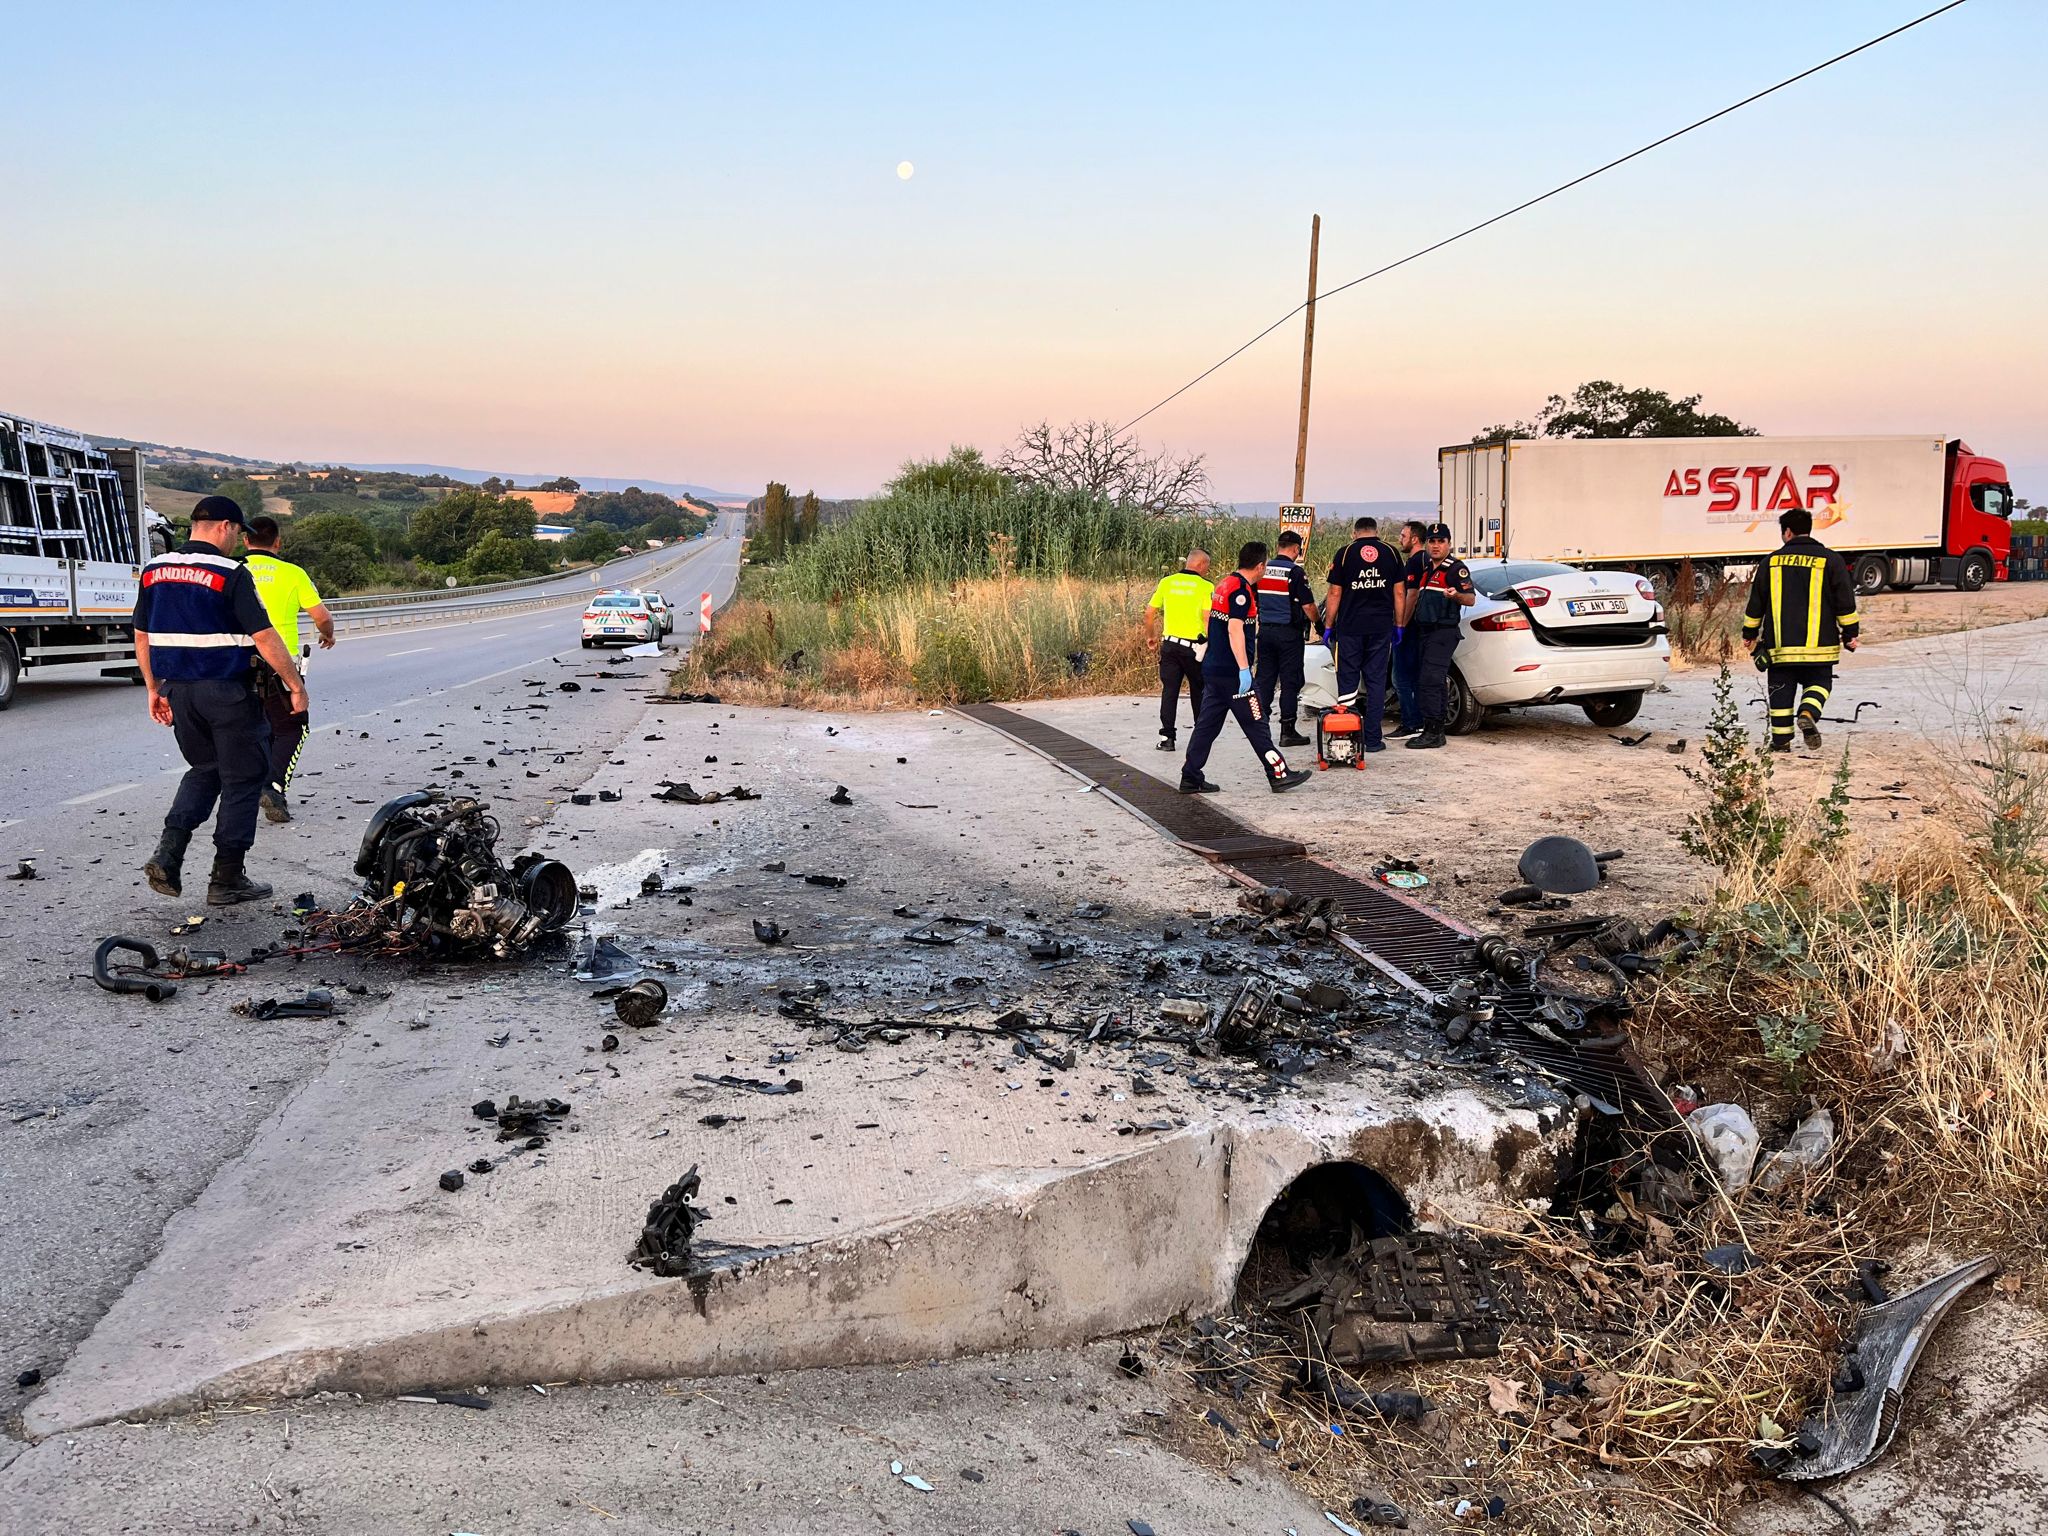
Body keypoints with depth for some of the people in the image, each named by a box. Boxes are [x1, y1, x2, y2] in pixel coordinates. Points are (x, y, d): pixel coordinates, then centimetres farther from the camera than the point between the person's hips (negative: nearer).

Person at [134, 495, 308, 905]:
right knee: (242, 780, 5)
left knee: (203, 770, 22)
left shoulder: (154, 570, 7)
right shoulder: (230, 573, -13)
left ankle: (168, 853, 4)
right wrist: (296, 686, -8)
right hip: (227, 693, -7)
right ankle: (226, 879, 9)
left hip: (178, 691, 7)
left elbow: (142, 638, 13)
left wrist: (155, 689, 21)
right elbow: (265, 639, -16)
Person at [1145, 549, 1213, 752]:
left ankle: (1166, 737, 0)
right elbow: (1208, 618, -14)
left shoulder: (1166, 582, 5)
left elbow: (1149, 612, 7)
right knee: (1198, 690, 14)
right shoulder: (1205, 586, -6)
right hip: (1194, 647, -2)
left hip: (1170, 644, 3)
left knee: (1169, 691, 5)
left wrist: (1150, 635, 20)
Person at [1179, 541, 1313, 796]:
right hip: (1231, 672, -9)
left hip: (1212, 669, 9)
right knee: (1256, 724, -2)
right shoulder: (1241, 590, -15)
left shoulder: (1225, 584, 15)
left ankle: (1191, 778, 9)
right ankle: (1279, 775, 5)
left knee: (1207, 725, 9)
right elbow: (1235, 630, -23)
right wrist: (1244, 668, -24)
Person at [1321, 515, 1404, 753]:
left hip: (1349, 626, -1)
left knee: (1347, 680, 6)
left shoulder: (1346, 553, 0)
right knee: (1376, 681, 5)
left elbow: (1334, 593, -1)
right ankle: (1373, 738, 4)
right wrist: (1398, 626, 13)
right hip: (1381, 626, 1)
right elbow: (1399, 592, 6)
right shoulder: (1390, 552, 6)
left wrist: (1328, 626, 6)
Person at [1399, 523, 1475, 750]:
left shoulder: (1456, 568, -6)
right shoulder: (1423, 565, 17)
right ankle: (1435, 729, 17)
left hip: (1444, 631, -9)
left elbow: (1471, 599, -12)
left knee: (1429, 680, -15)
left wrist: (1456, 595, -33)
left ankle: (1433, 732, -14)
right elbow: (1412, 594, 22)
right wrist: (1403, 625, 18)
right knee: (1430, 681, 11)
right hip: (1423, 630, 9)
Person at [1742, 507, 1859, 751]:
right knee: (1818, 683, 12)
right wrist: (1850, 634, 6)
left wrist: (1750, 634, 19)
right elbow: (1845, 602, 0)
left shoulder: (1772, 561, 4)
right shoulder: (1831, 560, 1)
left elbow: (1756, 603, 9)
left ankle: (1781, 740, 7)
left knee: (1781, 690, 8)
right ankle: (1808, 714, -17)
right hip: (1818, 643, -1)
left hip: (1779, 643, 1)